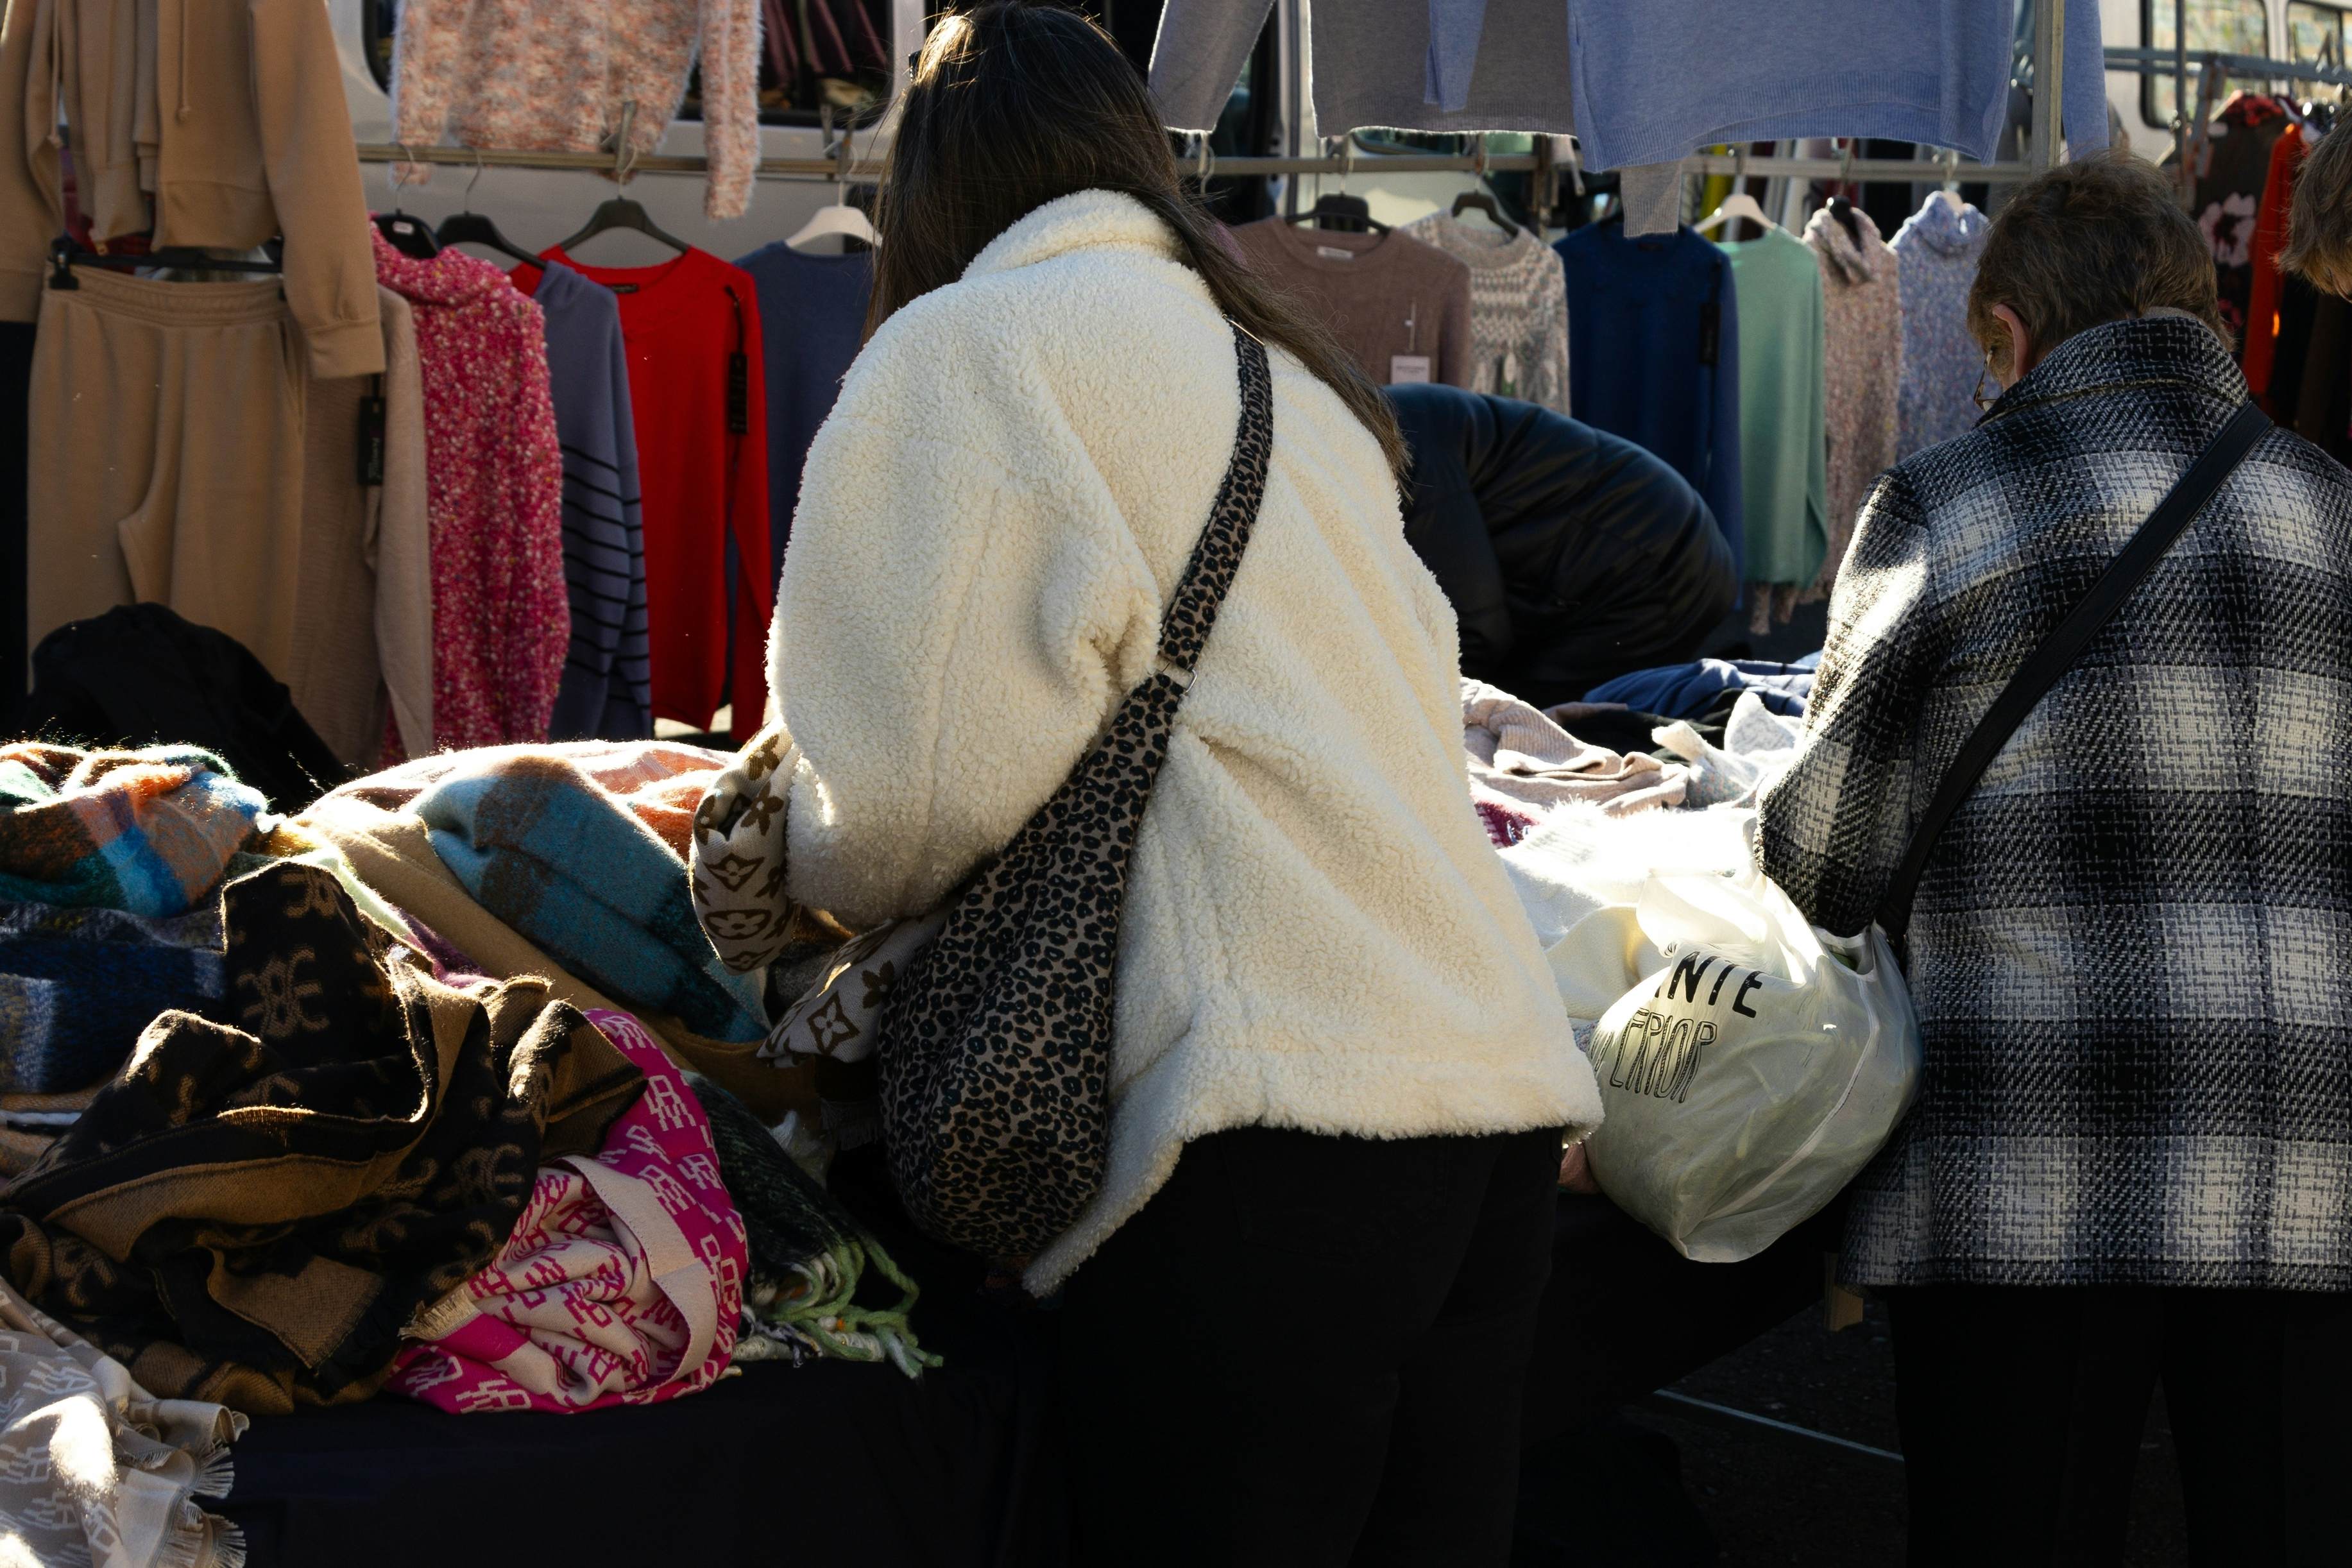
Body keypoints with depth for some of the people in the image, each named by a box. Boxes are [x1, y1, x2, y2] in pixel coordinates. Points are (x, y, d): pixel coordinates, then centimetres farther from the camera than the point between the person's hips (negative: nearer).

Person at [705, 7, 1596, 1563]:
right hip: (1500, 1084, 8)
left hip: (1273, 1117, -8)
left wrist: (801, 858, 16)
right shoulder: (1283, 370, 25)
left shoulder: (973, 345, 2)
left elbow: (918, 795, -7)